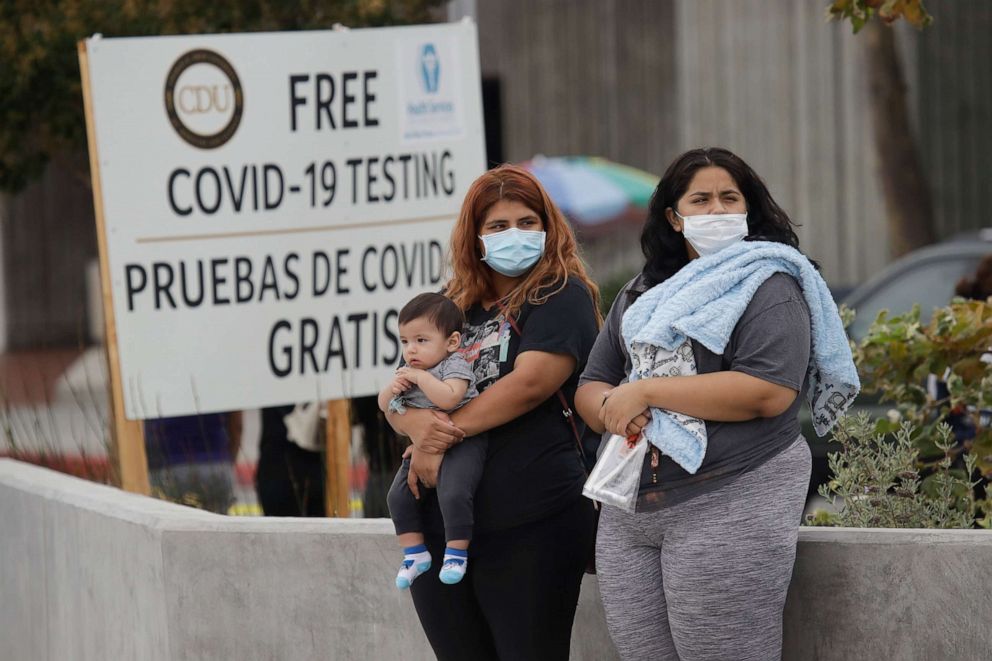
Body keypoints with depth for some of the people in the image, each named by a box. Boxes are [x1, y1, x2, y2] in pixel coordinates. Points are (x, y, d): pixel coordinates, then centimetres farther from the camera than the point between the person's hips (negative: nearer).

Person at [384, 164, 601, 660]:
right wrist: (419, 425, -10)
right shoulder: (452, 307, 18)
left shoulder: (561, 296, 0)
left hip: (528, 525, -6)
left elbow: (530, 382, -15)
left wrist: (448, 432, -10)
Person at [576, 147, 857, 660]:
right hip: (629, 512, 6)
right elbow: (589, 388, 17)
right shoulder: (639, 294, 20)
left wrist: (646, 390, -12)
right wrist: (614, 411, -9)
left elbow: (770, 392, -16)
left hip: (730, 505, -6)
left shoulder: (766, 285, -1)